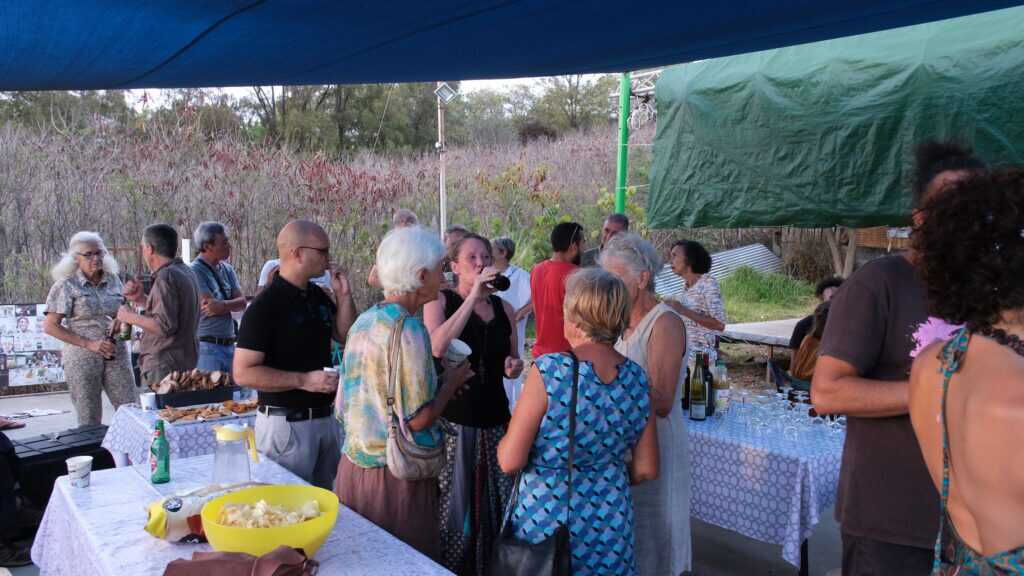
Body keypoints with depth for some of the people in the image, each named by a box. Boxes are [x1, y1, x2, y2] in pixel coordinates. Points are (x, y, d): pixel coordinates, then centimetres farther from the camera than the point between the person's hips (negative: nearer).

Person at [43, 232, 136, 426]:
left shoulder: (114, 281, 9)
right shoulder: (66, 285, -3)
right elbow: (50, 326, -7)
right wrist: (89, 344, -14)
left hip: (117, 356, 3)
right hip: (82, 359, -3)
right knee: (89, 422, 4)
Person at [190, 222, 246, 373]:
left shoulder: (227, 269, 11)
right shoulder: (195, 271, -11)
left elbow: (242, 303, 1)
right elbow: (211, 305, -19)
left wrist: (222, 305, -17)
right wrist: (231, 304, -5)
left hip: (229, 344, 7)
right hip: (207, 346, -7)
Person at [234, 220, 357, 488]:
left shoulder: (318, 296, 8)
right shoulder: (265, 305, -16)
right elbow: (244, 373, -19)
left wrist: (344, 295, 2)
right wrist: (304, 380, -23)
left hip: (324, 418, 8)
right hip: (286, 423, -7)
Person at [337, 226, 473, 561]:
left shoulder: (363, 321, 5)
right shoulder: (407, 329, -19)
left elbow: (346, 403, 11)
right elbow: (417, 419, -21)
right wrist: (451, 382, -3)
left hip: (353, 467, 8)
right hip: (394, 479, -8)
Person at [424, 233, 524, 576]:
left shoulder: (504, 309, 10)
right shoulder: (440, 301, -2)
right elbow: (437, 347, -23)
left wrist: (514, 367, -1)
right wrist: (473, 296, -21)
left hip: (495, 420, 4)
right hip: (452, 420, -4)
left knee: (494, 507, 10)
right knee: (453, 507, 2)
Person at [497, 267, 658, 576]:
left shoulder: (549, 371, -20)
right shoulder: (637, 379, -6)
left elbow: (510, 461, -18)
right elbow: (646, 470, 2)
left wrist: (506, 441, 3)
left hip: (545, 521, -4)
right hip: (611, 531, 4)